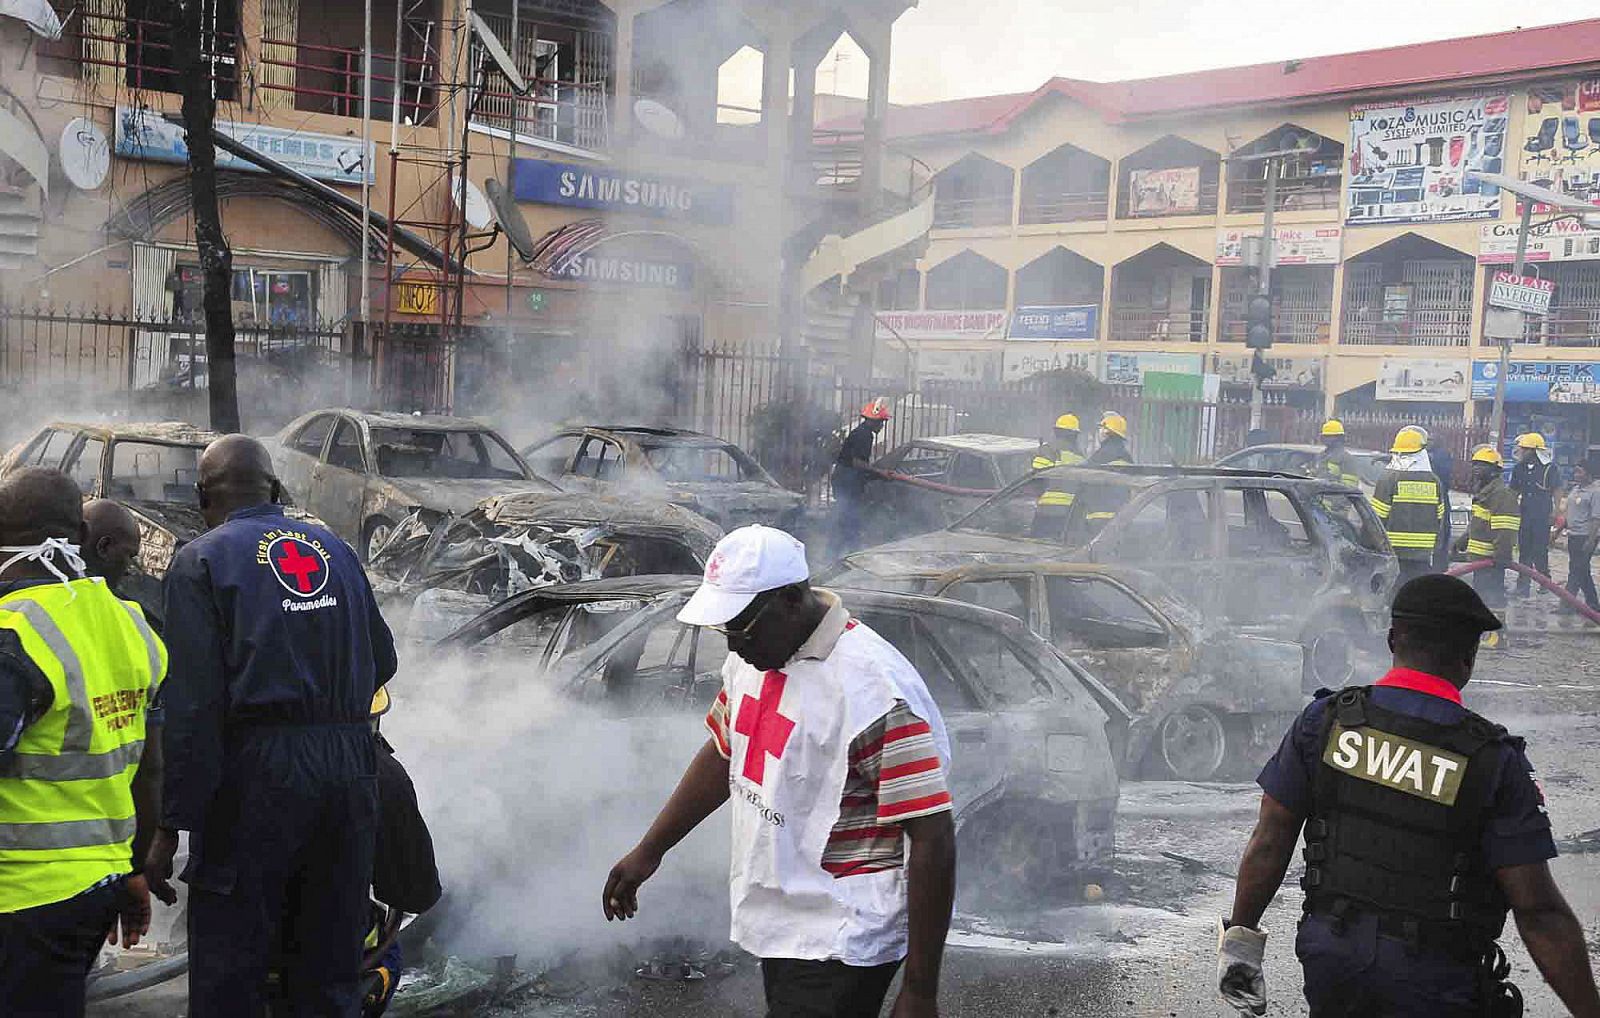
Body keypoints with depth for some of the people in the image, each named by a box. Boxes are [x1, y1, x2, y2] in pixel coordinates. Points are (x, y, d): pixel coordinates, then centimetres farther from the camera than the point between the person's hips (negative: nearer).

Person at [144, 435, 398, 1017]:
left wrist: (171, 826, -10)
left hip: (257, 773, -5)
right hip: (350, 768, 5)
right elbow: (382, 661, 15)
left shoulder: (202, 560, -3)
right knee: (330, 971, 13)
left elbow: (192, 703, -11)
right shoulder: (336, 550, 12)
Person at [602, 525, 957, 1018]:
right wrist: (649, 851, 23)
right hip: (779, 923, 8)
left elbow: (932, 841, -25)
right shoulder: (755, 654, 1)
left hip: (837, 943, -8)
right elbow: (724, 755, 18)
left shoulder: (873, 690, -26)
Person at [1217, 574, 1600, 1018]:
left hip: (1331, 953, 3)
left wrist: (1240, 936, 10)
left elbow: (1269, 843, -1)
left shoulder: (1324, 720, -6)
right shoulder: (1494, 761, -13)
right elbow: (1539, 911, -13)